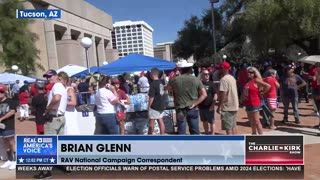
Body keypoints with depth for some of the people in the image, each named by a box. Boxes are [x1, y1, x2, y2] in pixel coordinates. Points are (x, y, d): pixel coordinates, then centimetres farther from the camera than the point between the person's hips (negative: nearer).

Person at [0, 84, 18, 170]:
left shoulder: (10, 101, -4)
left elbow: (12, 111, -14)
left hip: (9, 126, -6)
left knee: (12, 143, -2)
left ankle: (15, 161, 3)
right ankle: (9, 160, 24)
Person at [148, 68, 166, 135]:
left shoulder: (153, 84, -19)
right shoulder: (161, 82, 4)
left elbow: (151, 97, -19)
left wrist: (149, 106, -7)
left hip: (154, 106, -7)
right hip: (161, 105, 7)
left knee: (151, 121, 7)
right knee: (160, 121, 12)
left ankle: (150, 133, 19)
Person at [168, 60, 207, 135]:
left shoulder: (175, 80, -8)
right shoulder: (196, 80, -3)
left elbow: (168, 88, 10)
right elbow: (204, 94, -7)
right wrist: (195, 104, -7)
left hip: (180, 109, -1)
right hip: (193, 109, 1)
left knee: (181, 131, 7)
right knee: (195, 131, 12)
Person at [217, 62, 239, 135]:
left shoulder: (224, 79, -17)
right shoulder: (232, 78, 12)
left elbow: (223, 94, -21)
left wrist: (219, 106, -16)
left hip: (227, 107, -9)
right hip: (234, 106, 9)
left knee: (228, 128, -3)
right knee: (233, 126, 17)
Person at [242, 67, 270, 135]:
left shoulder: (256, 80, -9)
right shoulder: (247, 81, 9)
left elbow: (268, 86, -14)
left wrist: (261, 93, -7)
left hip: (254, 104, -7)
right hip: (248, 104, 8)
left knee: (257, 121, -4)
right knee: (251, 121, 17)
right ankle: (254, 134, 29)